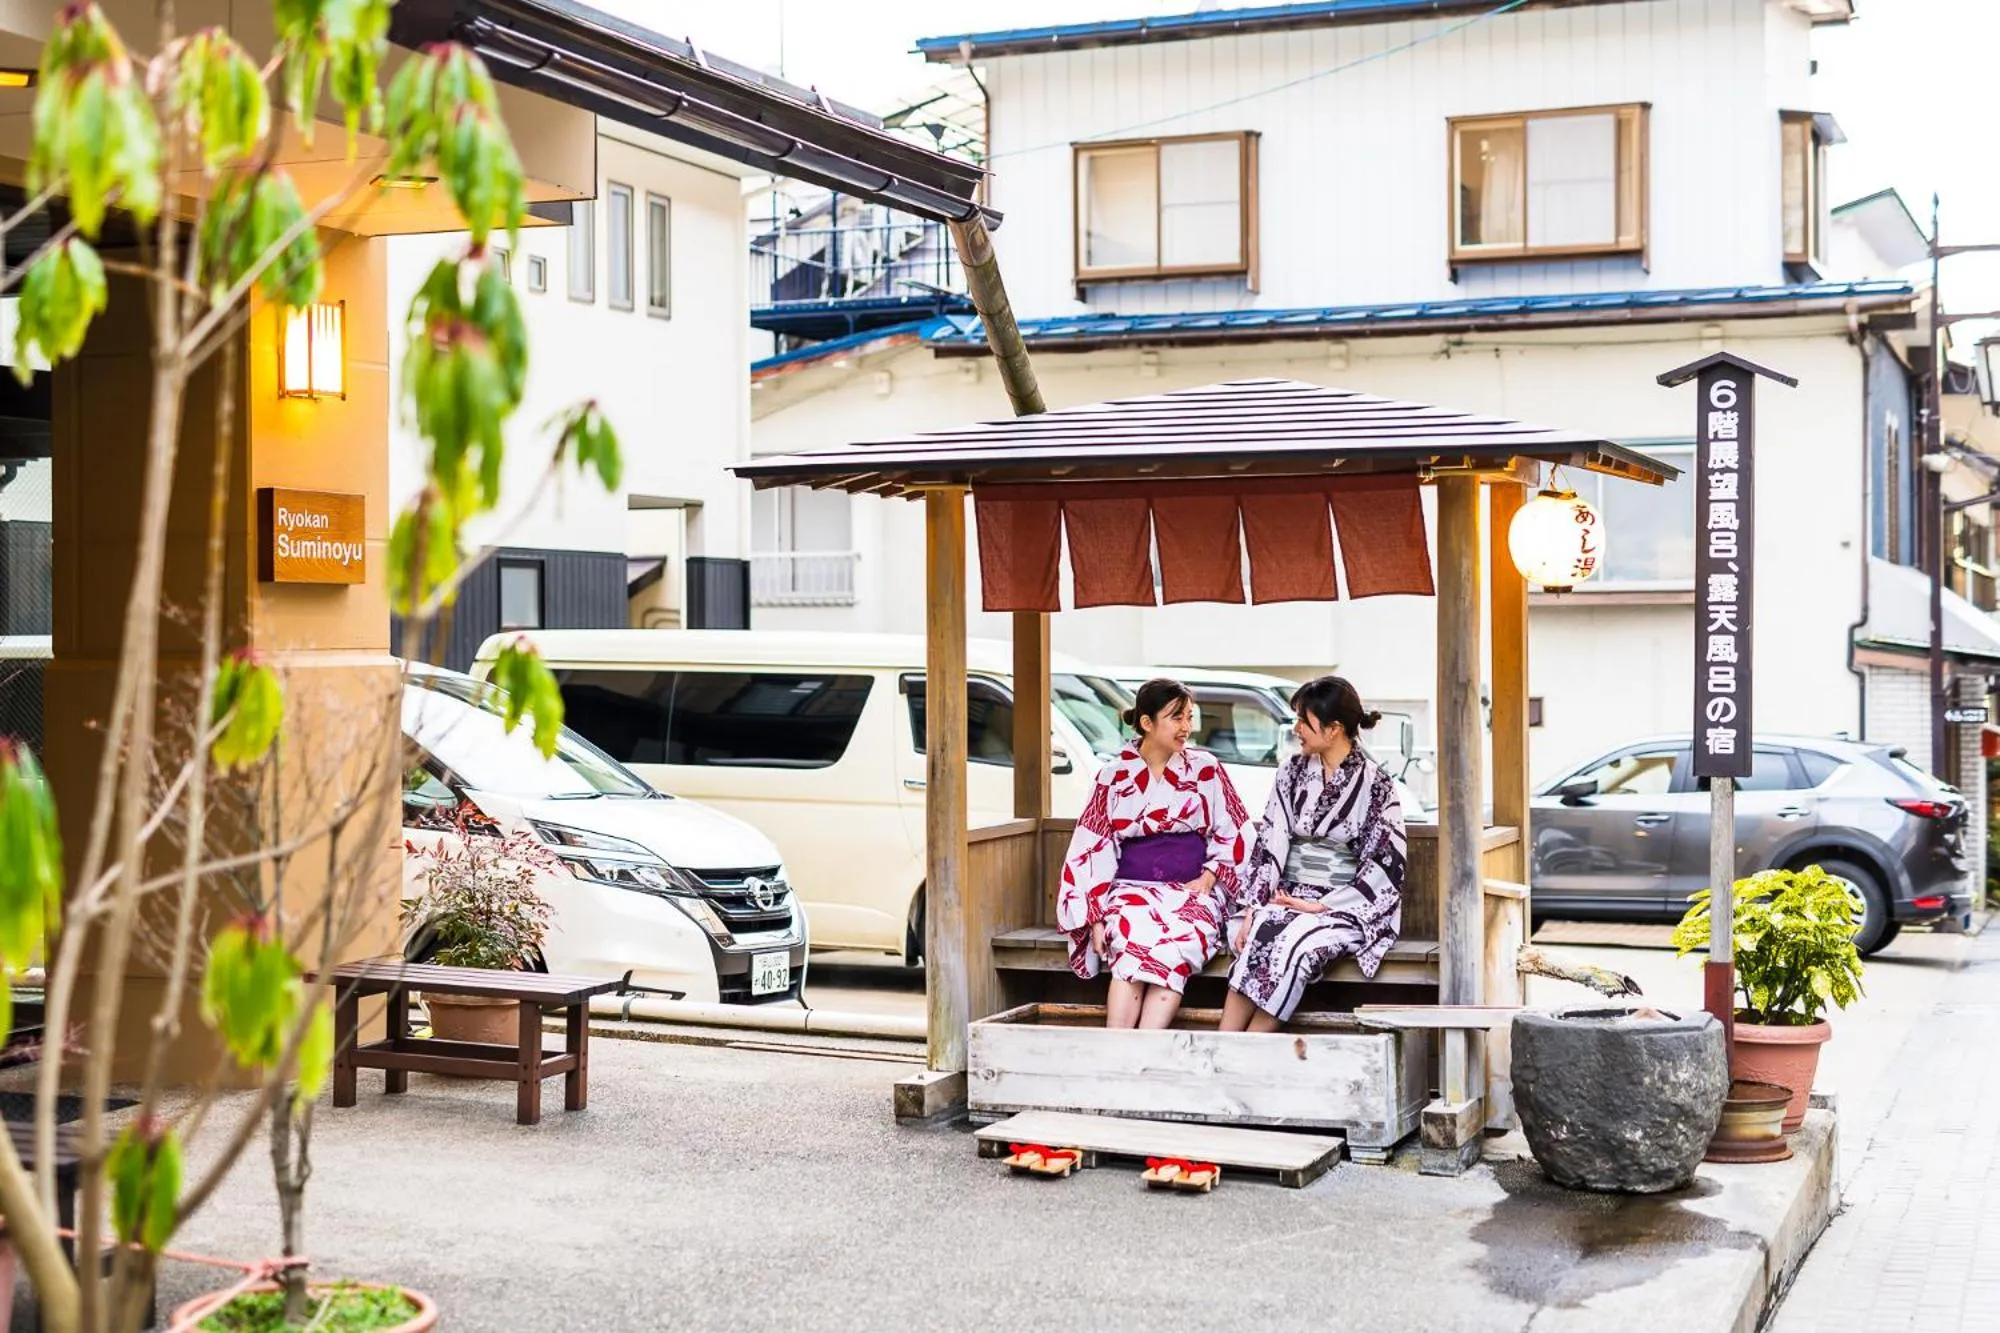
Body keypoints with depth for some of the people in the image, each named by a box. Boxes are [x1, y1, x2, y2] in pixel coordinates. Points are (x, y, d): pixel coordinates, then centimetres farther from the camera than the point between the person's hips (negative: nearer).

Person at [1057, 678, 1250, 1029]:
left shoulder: (1205, 769, 9)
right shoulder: (1114, 776, 9)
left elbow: (1234, 834, 10)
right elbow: (1092, 849, 6)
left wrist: (1210, 875, -7)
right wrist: (1094, 917, -4)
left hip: (1192, 889, 0)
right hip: (1131, 888, 0)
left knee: (1175, 947, -32)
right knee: (1134, 939, -33)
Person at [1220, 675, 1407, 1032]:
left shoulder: (1376, 785, -3)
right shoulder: (1293, 772, 10)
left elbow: (1384, 867, -7)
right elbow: (1269, 842, 2)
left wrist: (1321, 906, -13)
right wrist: (1253, 908, -11)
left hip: (1345, 906, -3)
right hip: (1286, 896, 3)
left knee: (1293, 944, -33)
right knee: (1260, 933, -30)